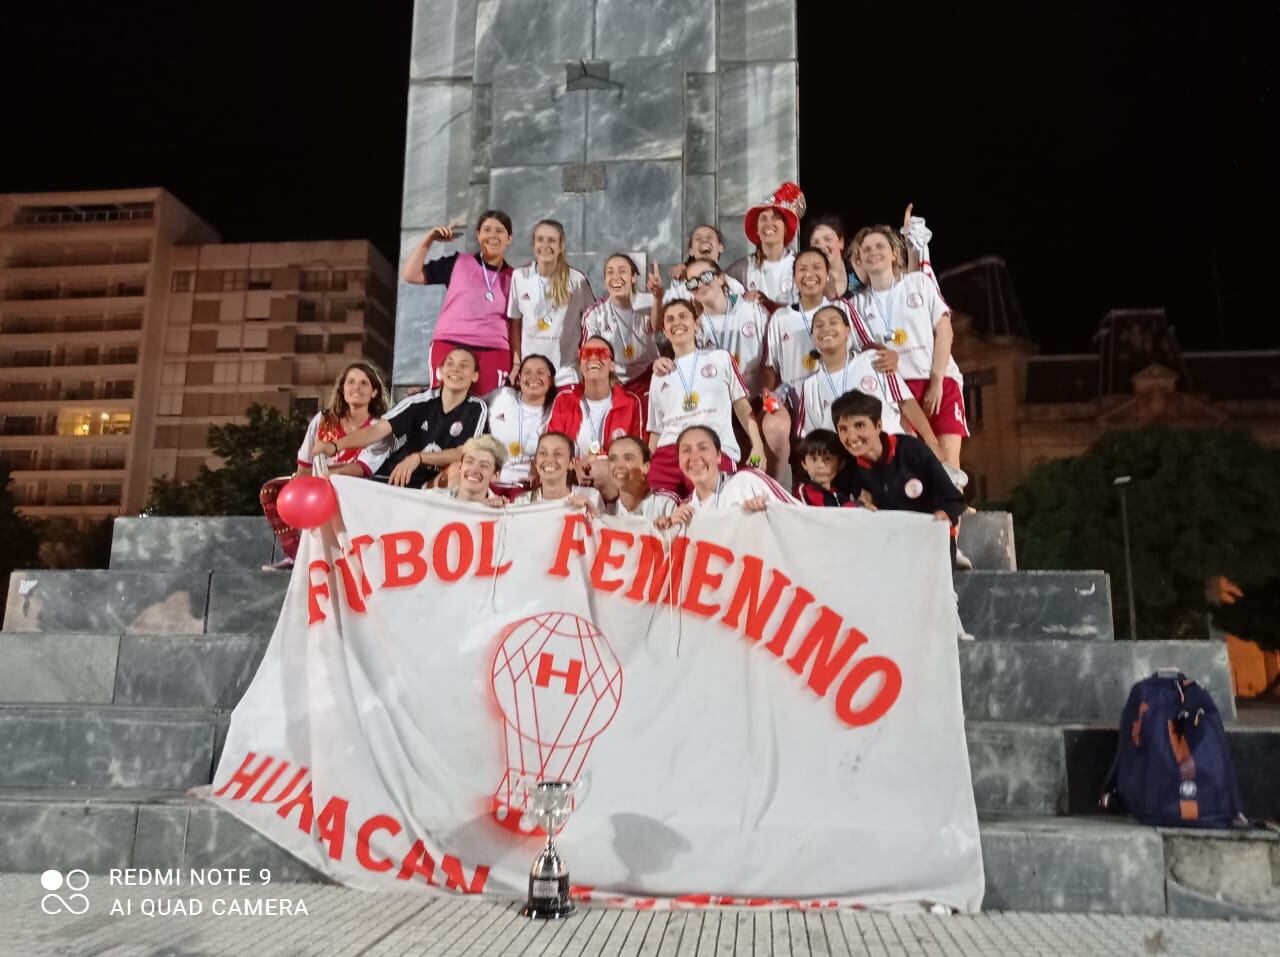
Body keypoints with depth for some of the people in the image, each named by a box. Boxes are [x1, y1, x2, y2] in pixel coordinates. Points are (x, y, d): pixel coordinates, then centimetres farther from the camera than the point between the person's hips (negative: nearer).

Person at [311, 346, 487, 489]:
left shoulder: (477, 410, -3)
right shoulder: (421, 401, -2)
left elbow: (463, 454, -12)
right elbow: (378, 429, -10)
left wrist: (418, 457, -25)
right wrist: (334, 446, -25)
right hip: (390, 479, 0)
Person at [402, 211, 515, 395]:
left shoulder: (514, 279, 11)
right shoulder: (458, 263, 9)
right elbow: (411, 275, 8)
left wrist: (517, 363, 2)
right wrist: (428, 241, 2)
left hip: (494, 353, 1)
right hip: (449, 346, 0)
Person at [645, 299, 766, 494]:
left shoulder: (721, 359, 18)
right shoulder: (660, 375, 25)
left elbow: (743, 406, 14)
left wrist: (757, 445, 1)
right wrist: (645, 465, 13)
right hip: (668, 454, 3)